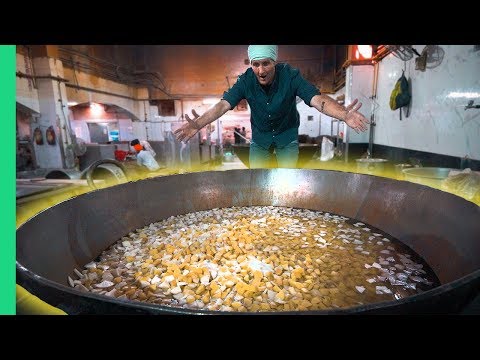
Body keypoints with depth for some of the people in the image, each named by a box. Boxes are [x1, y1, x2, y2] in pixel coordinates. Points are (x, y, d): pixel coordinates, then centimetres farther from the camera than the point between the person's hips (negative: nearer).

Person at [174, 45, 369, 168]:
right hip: (259, 137, 2)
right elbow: (223, 104, -26)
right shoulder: (246, 80, -19)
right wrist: (197, 124, -42)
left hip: (287, 136, -1)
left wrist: (344, 114, -54)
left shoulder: (290, 76, -25)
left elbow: (317, 99, -35)